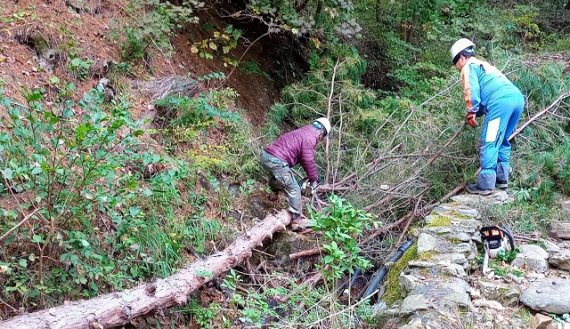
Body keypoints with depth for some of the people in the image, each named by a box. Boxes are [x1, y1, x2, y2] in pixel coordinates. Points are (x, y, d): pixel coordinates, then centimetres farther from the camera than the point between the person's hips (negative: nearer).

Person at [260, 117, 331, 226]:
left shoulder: (302, 132, 23)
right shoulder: (310, 138, -7)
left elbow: (303, 158, 27)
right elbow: (309, 161, -8)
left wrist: (310, 176, 27)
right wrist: (314, 179, 7)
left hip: (266, 156, 10)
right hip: (277, 162, -10)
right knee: (294, 190, 1)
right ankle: (296, 219, 6)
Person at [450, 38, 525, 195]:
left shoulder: (469, 66, 10)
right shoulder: (484, 65, 36)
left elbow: (472, 92, -5)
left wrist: (470, 113, 4)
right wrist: (476, 112, 33)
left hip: (501, 102, -9)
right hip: (517, 97, 9)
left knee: (489, 144, -4)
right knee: (502, 141, 21)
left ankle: (485, 185, -4)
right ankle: (502, 178, 24)